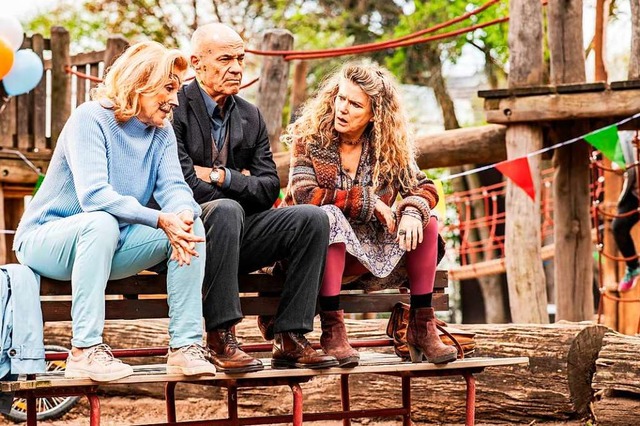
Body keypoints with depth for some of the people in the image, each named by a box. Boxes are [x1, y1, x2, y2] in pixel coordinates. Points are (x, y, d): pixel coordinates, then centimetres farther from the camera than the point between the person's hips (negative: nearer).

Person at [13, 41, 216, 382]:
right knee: (101, 222, -39)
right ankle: (84, 351, -36)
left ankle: (185, 346, -18)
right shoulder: (90, 118, -19)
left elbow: (173, 187, -10)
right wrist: (160, 219, -39)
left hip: (112, 246, 6)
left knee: (190, 225, -14)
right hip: (46, 239, -6)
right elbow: (93, 195, -31)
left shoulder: (162, 132, 3)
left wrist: (183, 214, -35)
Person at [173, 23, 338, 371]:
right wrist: (240, 184, -3)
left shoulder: (250, 117, 14)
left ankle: (290, 339, -18)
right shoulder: (175, 109, -7)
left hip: (237, 236, 6)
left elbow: (269, 189, 6)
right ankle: (220, 338, -34)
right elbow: (185, 186, -16)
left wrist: (221, 176, -9)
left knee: (312, 218, -14)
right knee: (226, 209, -38)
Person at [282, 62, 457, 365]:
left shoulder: (390, 146, 1)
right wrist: (367, 200, -22)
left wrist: (413, 212, -27)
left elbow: (423, 187, -3)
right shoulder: (310, 137, -10)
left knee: (426, 223, -13)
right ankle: (331, 330, -34)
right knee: (330, 215, -35)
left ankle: (421, 328, -10)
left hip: (365, 249, 4)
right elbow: (304, 195, -22)